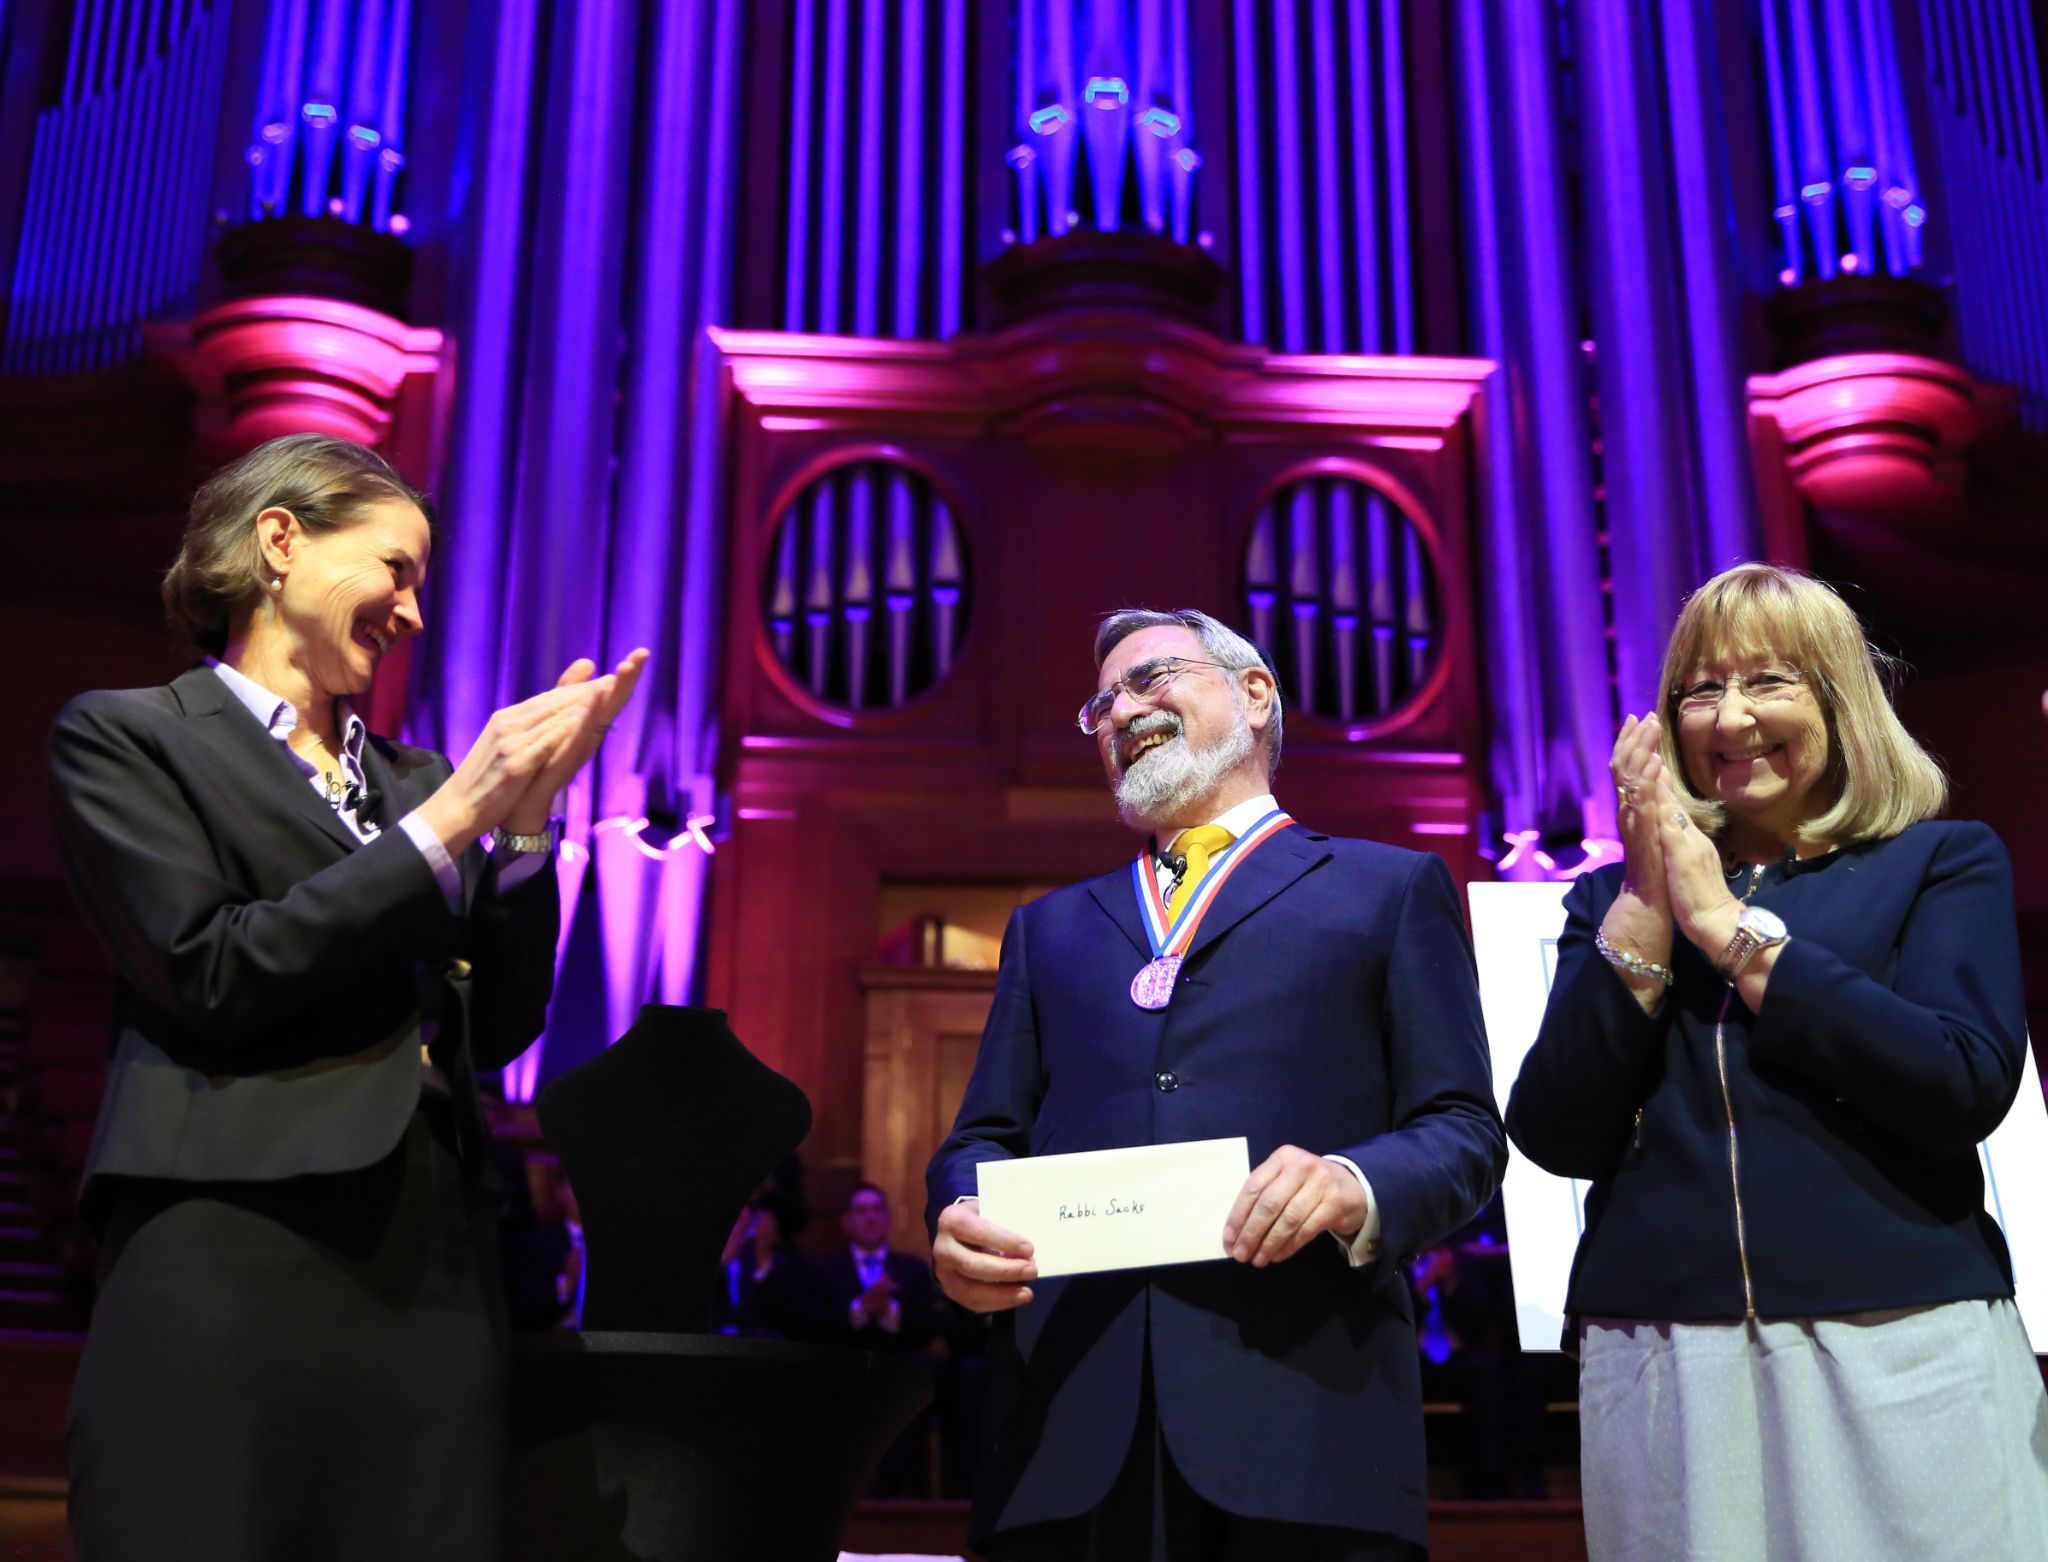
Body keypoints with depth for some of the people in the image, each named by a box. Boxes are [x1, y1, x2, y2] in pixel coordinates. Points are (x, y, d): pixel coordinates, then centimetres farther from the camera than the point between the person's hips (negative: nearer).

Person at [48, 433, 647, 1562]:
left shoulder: (411, 778, 17)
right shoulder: (124, 735, 5)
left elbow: (497, 1028, 12)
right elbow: (213, 975, -9)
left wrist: (524, 818, 0)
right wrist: (454, 816, -9)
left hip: (433, 1274, 5)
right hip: (232, 1252, -5)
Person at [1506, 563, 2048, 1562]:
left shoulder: (1942, 861, 6)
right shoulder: (1612, 898, 10)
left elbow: (1968, 1087, -12)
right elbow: (1556, 1139, -2)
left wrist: (1728, 924, -10)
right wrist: (1644, 907, -7)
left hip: (1902, 1354, -1)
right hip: (1657, 1362, 2)